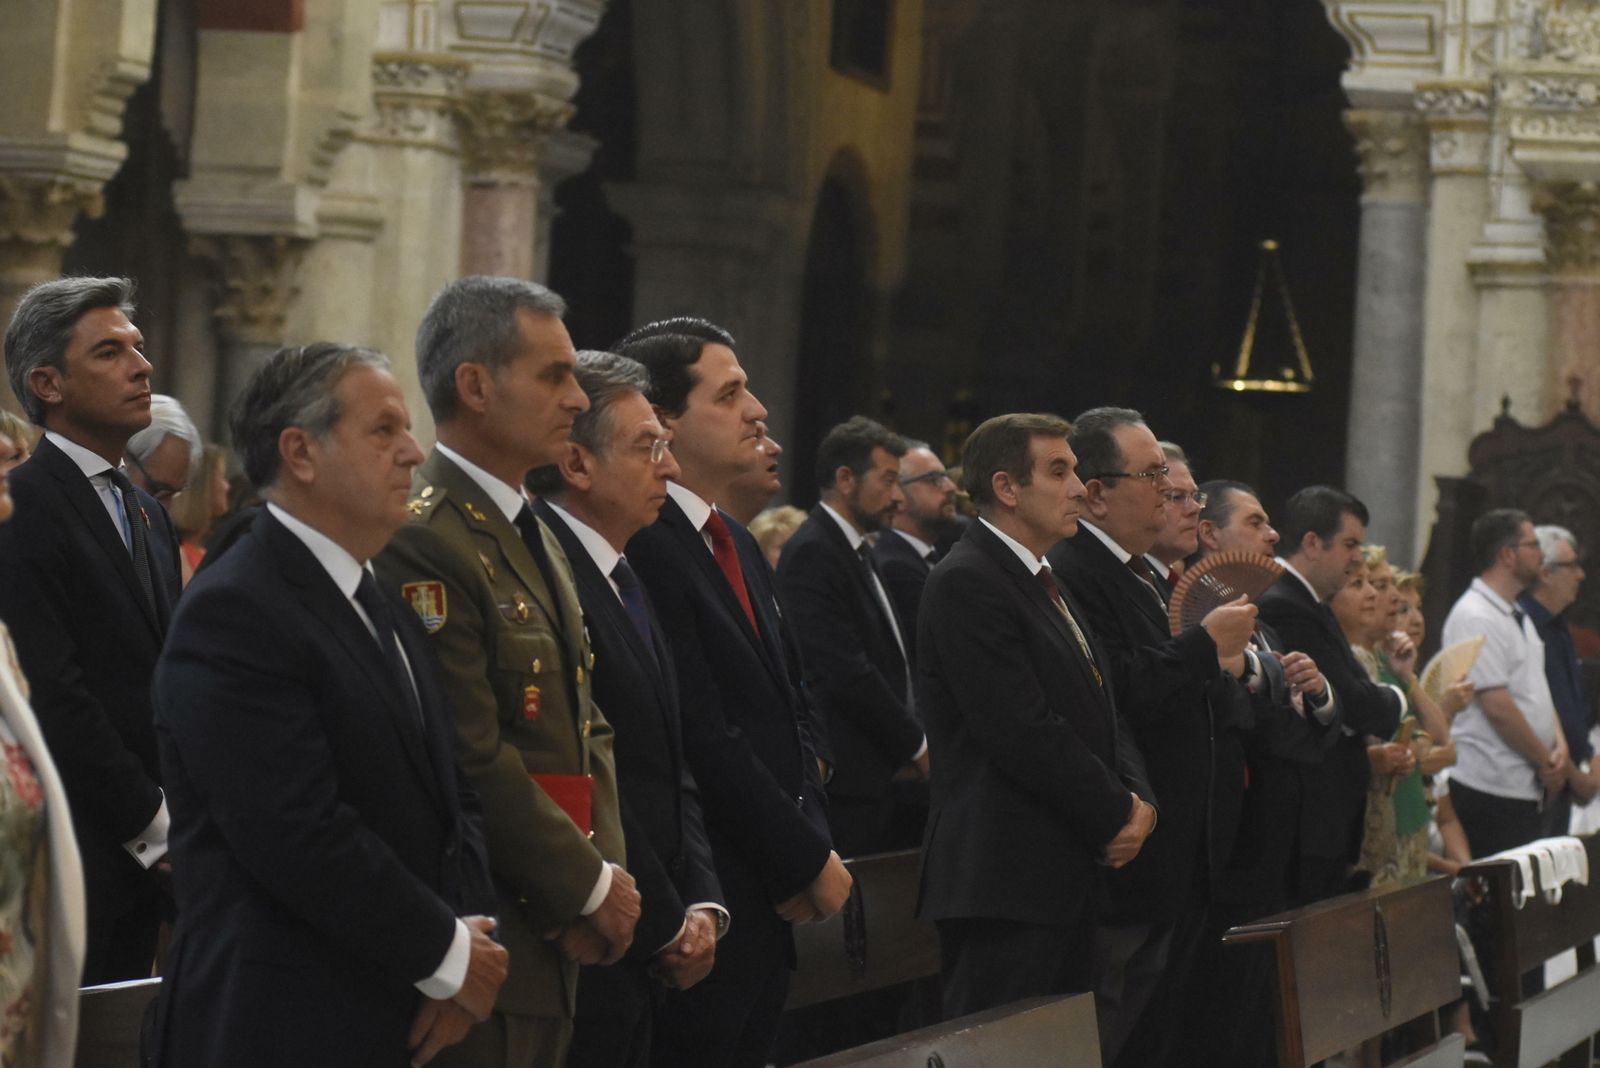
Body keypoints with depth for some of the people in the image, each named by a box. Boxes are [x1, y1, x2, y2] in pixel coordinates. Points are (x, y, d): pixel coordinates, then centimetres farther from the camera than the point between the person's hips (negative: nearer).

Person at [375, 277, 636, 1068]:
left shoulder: (536, 539, 16)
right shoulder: (422, 542, -16)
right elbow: (474, 760, -20)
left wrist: (608, 870, 0)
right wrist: (590, 887, -11)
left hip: (553, 943, 9)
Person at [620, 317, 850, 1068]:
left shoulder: (738, 546, 16)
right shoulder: (645, 548, -16)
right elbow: (703, 739, -19)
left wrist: (809, 837, 4)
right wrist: (807, 860, -11)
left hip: (768, 900, 9)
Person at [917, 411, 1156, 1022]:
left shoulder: (1045, 585, 20)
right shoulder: (967, 584, -12)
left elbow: (1103, 715, 21)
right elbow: (1024, 733, -19)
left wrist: (1138, 798, 2)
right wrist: (1118, 814, -10)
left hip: (1067, 878, 10)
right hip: (1004, 883, -10)